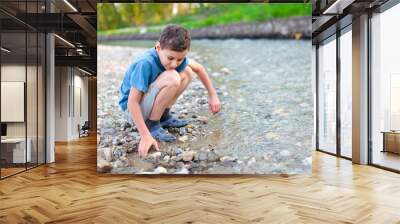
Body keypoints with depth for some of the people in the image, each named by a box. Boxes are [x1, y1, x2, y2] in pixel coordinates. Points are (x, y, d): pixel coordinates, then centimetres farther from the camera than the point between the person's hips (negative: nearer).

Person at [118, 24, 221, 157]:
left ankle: (163, 116, 6)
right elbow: (132, 102, -31)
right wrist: (145, 136, -34)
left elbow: (199, 68, 8)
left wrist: (213, 95, 9)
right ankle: (152, 125, -14)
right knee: (172, 78, -30)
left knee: (187, 72, -2)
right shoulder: (145, 64, -31)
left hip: (147, 100, 7)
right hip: (133, 110, -7)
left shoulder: (176, 56, -10)